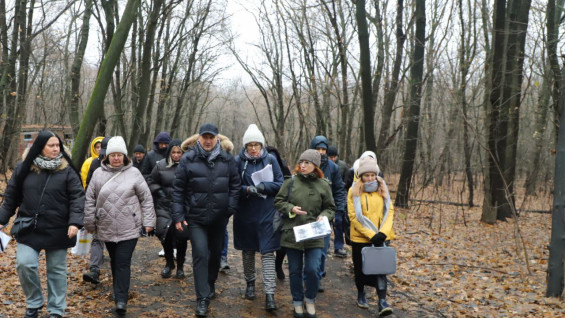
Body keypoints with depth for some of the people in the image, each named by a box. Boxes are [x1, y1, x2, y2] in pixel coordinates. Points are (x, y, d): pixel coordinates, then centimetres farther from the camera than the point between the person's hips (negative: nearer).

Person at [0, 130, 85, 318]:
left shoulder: (67, 170, -4)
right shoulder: (24, 168, 2)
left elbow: (77, 197, -8)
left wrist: (75, 222, -20)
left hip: (57, 230, -1)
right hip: (29, 229, 2)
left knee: (56, 270, 7)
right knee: (24, 264, -9)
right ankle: (34, 303, 16)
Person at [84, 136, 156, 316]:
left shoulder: (133, 173, -2)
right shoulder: (98, 174, 3)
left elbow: (146, 198, 0)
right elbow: (90, 200, 9)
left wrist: (148, 221, -2)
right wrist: (89, 223, 9)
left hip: (128, 228, -3)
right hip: (106, 228, 3)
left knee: (123, 263, -6)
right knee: (115, 262, 15)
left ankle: (121, 299, -4)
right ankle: (119, 291, 32)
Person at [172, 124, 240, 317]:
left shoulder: (227, 159, -1)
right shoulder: (188, 159, -6)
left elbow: (235, 184, 5)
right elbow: (178, 189, -3)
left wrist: (231, 208, -5)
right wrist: (178, 216, -8)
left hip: (219, 217, 3)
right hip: (196, 217, -2)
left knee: (216, 253, 16)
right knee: (200, 255, -9)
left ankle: (211, 285, 39)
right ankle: (202, 298, -1)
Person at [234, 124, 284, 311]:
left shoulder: (271, 160, -2)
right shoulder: (238, 161, -2)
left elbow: (280, 183, -1)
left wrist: (264, 186, -20)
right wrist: (247, 189, -21)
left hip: (267, 214, -1)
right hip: (245, 213, 1)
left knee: (267, 252, -5)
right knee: (248, 250, 14)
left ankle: (269, 293, -4)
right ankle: (250, 283, 34)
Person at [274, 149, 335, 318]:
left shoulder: (323, 185, 0)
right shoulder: (291, 182, -3)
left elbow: (330, 208, 8)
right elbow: (278, 201, 3)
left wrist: (324, 216, -12)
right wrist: (291, 209, -14)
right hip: (292, 234, 0)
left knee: (313, 270, -6)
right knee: (295, 271, 10)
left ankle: (310, 300, 21)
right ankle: (297, 302, 29)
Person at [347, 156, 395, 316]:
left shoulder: (382, 189, 4)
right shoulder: (354, 191, -5)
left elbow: (389, 211, 1)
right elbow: (354, 216, -11)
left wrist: (383, 232, -14)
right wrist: (370, 234, -17)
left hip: (380, 237, 1)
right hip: (360, 237, -1)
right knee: (361, 268, 13)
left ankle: (382, 301, -8)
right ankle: (361, 294, 35)